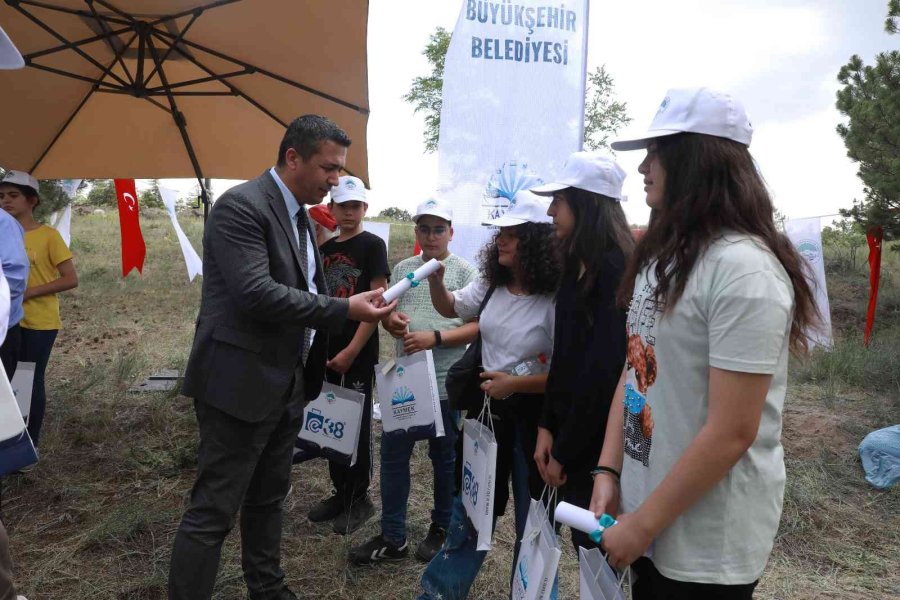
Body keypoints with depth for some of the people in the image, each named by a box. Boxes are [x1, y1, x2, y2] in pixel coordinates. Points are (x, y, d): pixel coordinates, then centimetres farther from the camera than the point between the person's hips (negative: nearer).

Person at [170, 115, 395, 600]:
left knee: (268, 500, 21)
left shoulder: (300, 215, 12)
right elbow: (256, 294, -25)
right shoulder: (241, 206, -15)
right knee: (213, 512, 0)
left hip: (286, 384, 9)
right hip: (240, 384, -9)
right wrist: (345, 309, -24)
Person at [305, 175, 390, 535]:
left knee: (357, 427, 4)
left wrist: (352, 350, -16)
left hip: (358, 354, -6)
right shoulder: (326, 248, 12)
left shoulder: (373, 245, -6)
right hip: (328, 352, 6)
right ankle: (340, 492, 29)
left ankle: (360, 500, 19)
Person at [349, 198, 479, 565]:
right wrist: (390, 320, -11)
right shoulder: (402, 269, 9)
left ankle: (441, 529, 31)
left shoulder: (465, 272, -5)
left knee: (444, 458, 12)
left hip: (446, 383, -4)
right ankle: (393, 537, 22)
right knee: (393, 454, 8)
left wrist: (435, 337, -21)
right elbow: (386, 313, 13)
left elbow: (477, 327, -9)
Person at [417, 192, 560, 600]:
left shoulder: (555, 301, -19)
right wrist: (435, 278, -2)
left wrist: (514, 383, -22)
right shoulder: (492, 284, 0)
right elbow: (450, 308, 17)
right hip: (488, 407, 6)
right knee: (468, 505, 19)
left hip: (531, 415, -6)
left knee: (532, 519, 13)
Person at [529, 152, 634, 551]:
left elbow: (604, 370, -22)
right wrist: (547, 427, 4)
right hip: (571, 432, 8)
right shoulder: (580, 267, 10)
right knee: (584, 542, 18)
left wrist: (564, 450, -14)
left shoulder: (614, 270, -19)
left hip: (598, 442, -8)